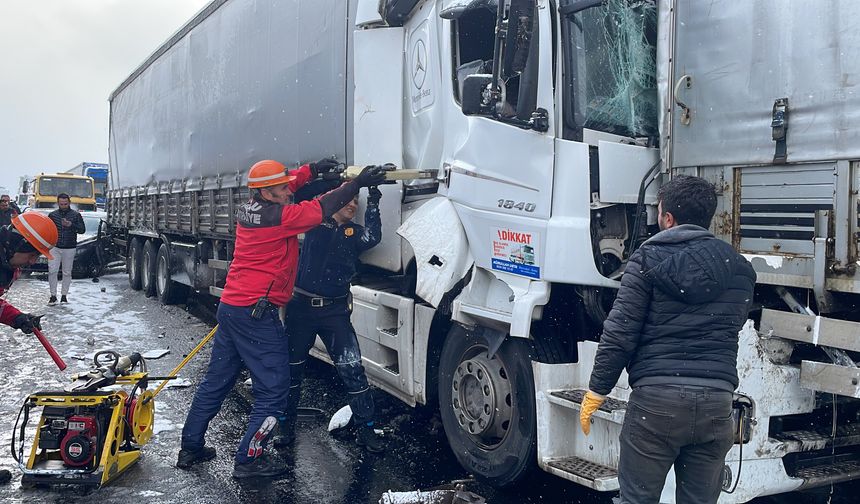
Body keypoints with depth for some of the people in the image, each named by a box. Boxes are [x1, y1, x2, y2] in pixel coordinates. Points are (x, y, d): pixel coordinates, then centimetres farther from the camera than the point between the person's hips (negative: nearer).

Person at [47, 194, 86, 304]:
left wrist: (71, 225, -19)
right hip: (54, 247, 1)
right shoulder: (52, 215, 8)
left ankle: (64, 295, 15)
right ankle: (53, 295, 0)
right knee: (52, 271, -8)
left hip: (69, 248, -1)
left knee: (67, 273, 5)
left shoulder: (76, 215, 3)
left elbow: (82, 229, -3)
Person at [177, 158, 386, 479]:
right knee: (273, 389, 0)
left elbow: (281, 188, 25)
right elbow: (321, 208, -11)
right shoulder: (276, 217, -15)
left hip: (229, 307, 9)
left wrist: (313, 169, 22)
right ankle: (249, 459, 3)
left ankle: (190, 448, 27)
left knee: (215, 382, 18)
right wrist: (359, 182, -3)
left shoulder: (248, 210, 8)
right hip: (257, 314, -9)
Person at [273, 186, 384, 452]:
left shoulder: (354, 232, 8)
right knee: (291, 367, 10)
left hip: (335, 311, 0)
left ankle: (365, 428, 4)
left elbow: (372, 238, -11)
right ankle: (286, 424, 27)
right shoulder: (315, 222, 6)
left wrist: (373, 204, -14)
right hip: (301, 307, 0)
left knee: (352, 368, -7)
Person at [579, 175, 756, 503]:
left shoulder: (648, 259, -3)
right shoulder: (740, 270, 10)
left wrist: (595, 392, 0)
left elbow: (619, 333, -6)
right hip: (716, 402, 4)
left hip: (656, 397, -4)